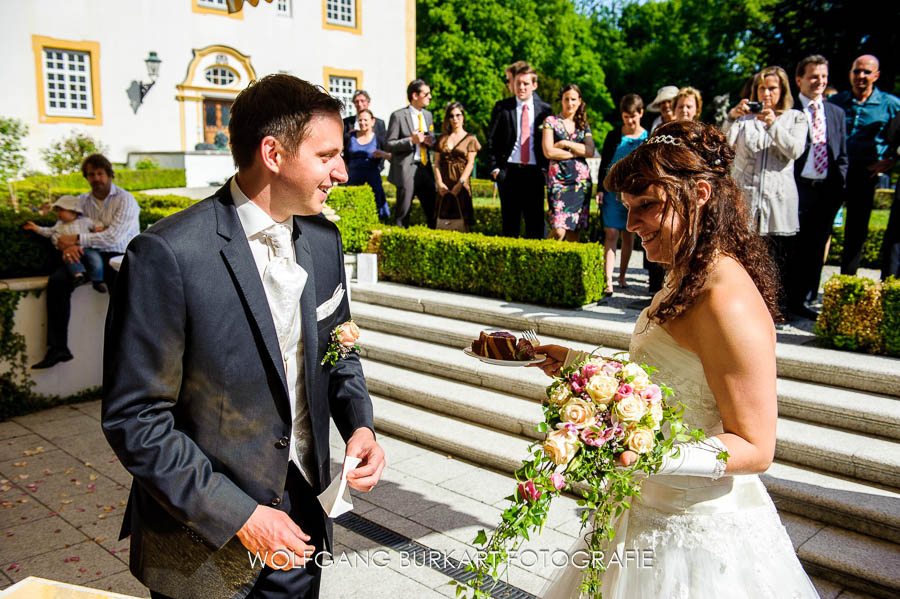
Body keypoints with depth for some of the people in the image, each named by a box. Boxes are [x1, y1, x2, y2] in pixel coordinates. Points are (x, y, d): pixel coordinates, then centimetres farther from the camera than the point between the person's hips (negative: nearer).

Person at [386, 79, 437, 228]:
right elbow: (390, 145, -8)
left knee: (432, 210, 7)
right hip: (406, 169, -6)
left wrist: (430, 141, 0)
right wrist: (411, 140, -20)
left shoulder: (428, 115, 15)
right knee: (403, 212, -1)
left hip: (425, 169, 6)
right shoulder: (398, 116, -5)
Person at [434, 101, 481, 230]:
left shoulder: (470, 139, 7)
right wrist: (439, 182, -6)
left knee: (461, 218, -5)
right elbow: (437, 162, 8)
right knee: (443, 219, 1)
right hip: (444, 186, 3)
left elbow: (470, 163, -2)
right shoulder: (442, 138, 14)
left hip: (462, 186, -2)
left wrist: (460, 183, -14)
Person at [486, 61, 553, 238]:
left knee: (536, 220, 0)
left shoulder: (544, 109, 8)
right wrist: (494, 168, -3)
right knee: (510, 220, 3)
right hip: (509, 171, -1)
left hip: (534, 172, 1)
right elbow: (491, 140, 4)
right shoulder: (502, 107, 4)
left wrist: (545, 167, 2)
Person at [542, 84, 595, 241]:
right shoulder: (551, 121, 6)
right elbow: (548, 152, -6)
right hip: (559, 179, -4)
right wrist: (578, 152, -1)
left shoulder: (584, 126, 17)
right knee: (558, 230, -16)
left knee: (575, 229, 1)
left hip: (581, 179, 4)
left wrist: (566, 143, -7)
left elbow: (590, 151, 1)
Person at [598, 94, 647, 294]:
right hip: (613, 191, -1)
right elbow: (604, 165, 5)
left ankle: (622, 276, 23)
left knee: (629, 235, 9)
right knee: (611, 235, -9)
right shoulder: (613, 136, 3)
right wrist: (600, 190, -2)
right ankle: (608, 281, -13)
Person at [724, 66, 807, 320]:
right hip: (744, 197, 0)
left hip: (778, 199, 0)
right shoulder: (744, 116, 12)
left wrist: (773, 125, -16)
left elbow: (795, 151, -5)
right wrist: (731, 117, -20)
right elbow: (726, 143, -4)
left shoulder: (795, 118, 12)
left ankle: (778, 309, 13)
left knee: (779, 257, 2)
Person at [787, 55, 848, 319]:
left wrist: (839, 188, 7)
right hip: (797, 188, -5)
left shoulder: (836, 113, 16)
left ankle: (800, 300, 18)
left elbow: (842, 155, 17)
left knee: (815, 248, 9)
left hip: (827, 191, 6)